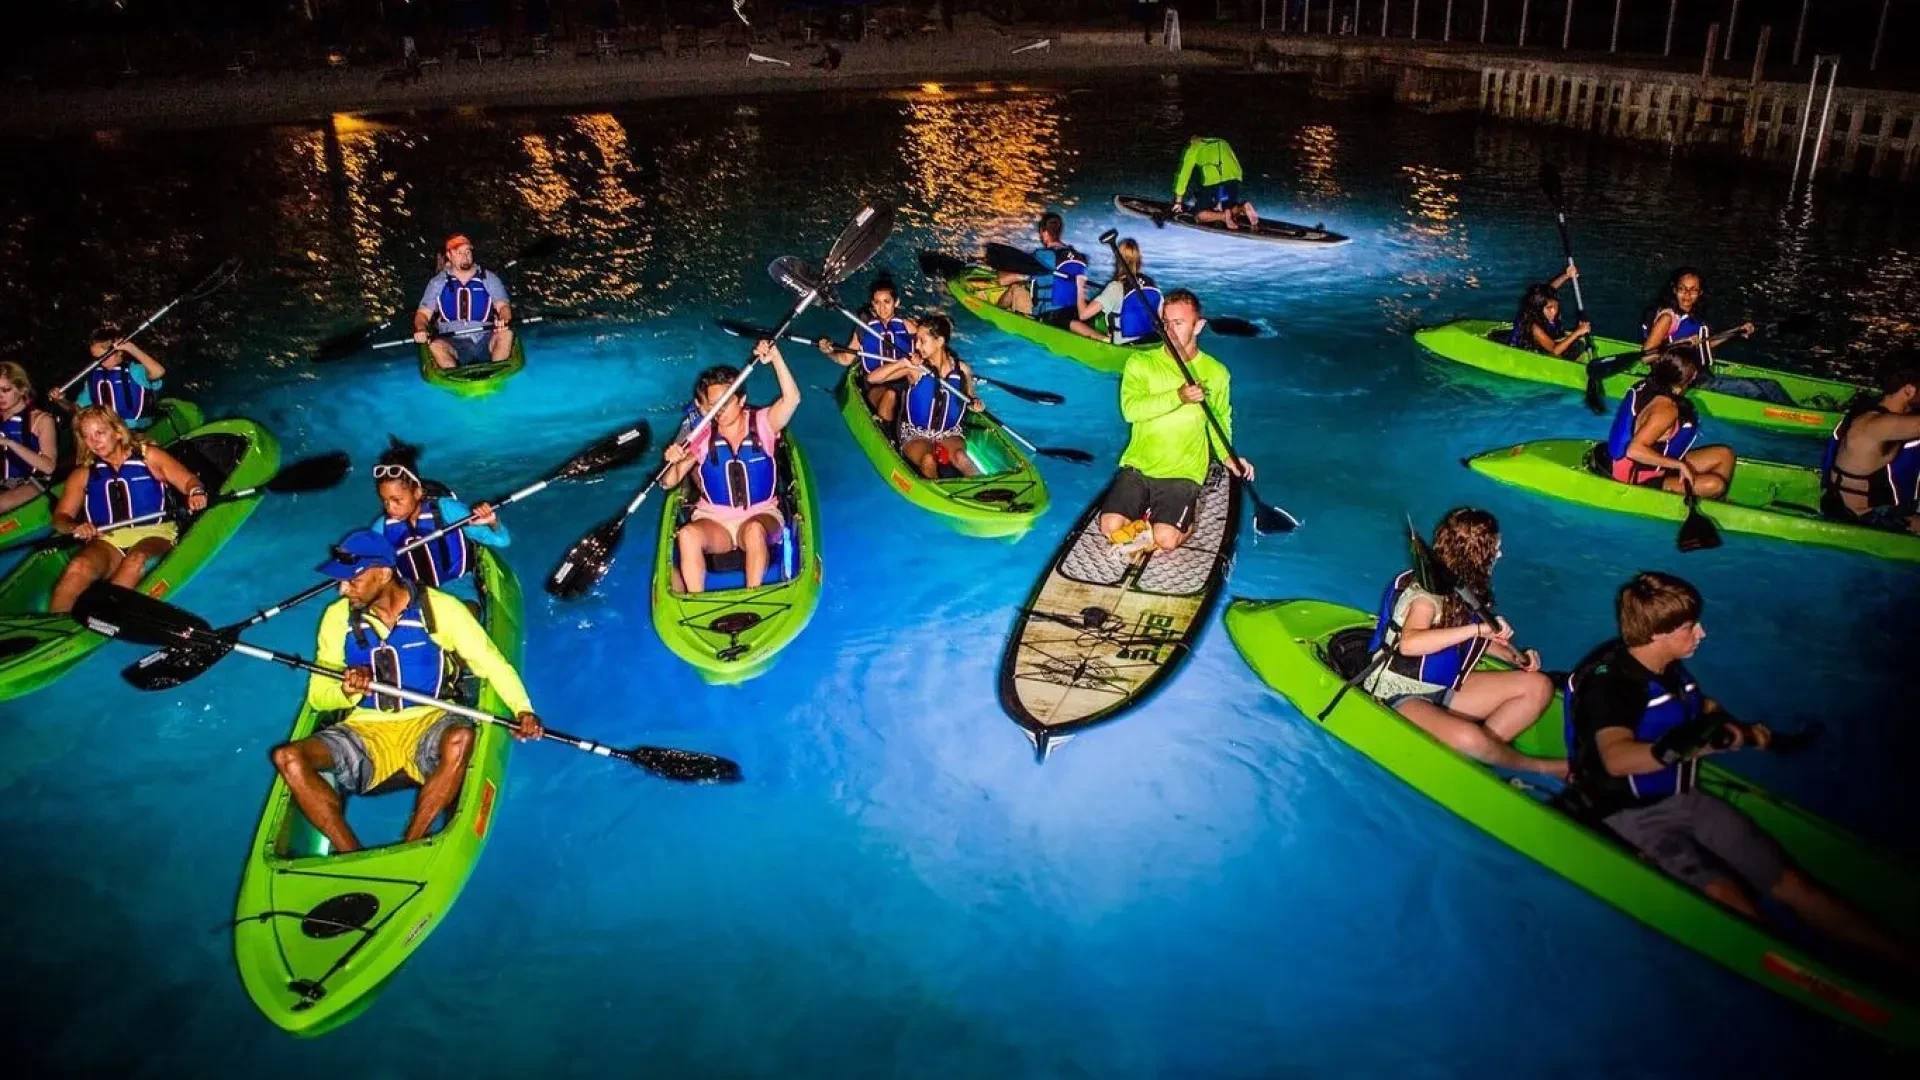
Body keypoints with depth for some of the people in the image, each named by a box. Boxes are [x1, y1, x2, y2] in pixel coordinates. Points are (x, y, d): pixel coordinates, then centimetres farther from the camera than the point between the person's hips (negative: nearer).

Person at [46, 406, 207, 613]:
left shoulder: (149, 456, 14)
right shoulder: (83, 474, 20)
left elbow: (189, 480, 5)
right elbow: (60, 517, 14)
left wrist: (196, 492, -20)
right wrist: (75, 528, -10)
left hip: (152, 535, -2)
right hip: (108, 541, 2)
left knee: (136, 561, -38)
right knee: (79, 567, -32)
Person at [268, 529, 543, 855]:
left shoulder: (439, 608, -6)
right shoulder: (338, 616, 3)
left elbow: (491, 662, -3)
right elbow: (317, 696, 6)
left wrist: (523, 709, -19)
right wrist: (347, 691, -18)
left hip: (426, 725, -3)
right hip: (365, 731, 3)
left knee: (460, 739, -37)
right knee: (288, 758, -22)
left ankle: (408, 850, -28)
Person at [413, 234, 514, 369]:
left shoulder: (489, 278, 9)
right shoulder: (438, 283, 10)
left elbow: (503, 306, 0)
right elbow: (423, 314, 6)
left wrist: (504, 320, -26)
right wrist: (420, 329, -18)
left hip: (485, 342, 0)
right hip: (454, 344, 0)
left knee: (506, 334, -30)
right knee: (435, 345, -32)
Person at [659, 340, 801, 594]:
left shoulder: (762, 424, -2)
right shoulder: (702, 438, 2)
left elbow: (792, 399, -22)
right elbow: (669, 483, 3)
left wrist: (775, 358, -32)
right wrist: (673, 462, -20)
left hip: (762, 515, -1)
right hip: (713, 521, 2)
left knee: (754, 530, -37)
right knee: (687, 534, -31)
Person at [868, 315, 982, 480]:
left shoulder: (962, 369, -2)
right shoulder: (915, 368, -7)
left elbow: (969, 400, 16)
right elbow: (873, 378, -11)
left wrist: (975, 404, -7)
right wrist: (902, 363, -23)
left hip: (950, 435, 1)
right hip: (915, 435, -1)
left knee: (960, 458, -34)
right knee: (928, 461, -35)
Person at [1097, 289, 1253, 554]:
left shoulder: (1216, 373, 4)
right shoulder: (1140, 363, -1)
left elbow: (1220, 420, 20)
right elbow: (1131, 409, -18)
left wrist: (1226, 456, 4)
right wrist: (1178, 396, -29)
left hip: (1183, 473, -1)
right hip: (1137, 466, 1)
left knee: (1165, 539, -23)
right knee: (1111, 526, -18)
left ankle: (1189, 518, 9)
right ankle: (1151, 511, 10)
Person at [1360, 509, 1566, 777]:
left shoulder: (1468, 585, 3)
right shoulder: (1426, 591, -21)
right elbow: (1409, 643, -40)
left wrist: (1514, 656, 3)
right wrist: (1478, 627, -41)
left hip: (1445, 690, 9)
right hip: (1401, 696, -9)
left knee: (1539, 686, 0)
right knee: (1468, 738, -36)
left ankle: (1479, 756, -14)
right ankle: (1537, 767, -5)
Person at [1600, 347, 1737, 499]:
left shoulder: (1650, 384, -5)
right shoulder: (1666, 408, -30)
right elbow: (1634, 450, -37)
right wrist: (1679, 465, -30)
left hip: (1655, 468, 10)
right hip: (1641, 481, -10)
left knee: (1724, 455, 7)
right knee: (1715, 485, -22)